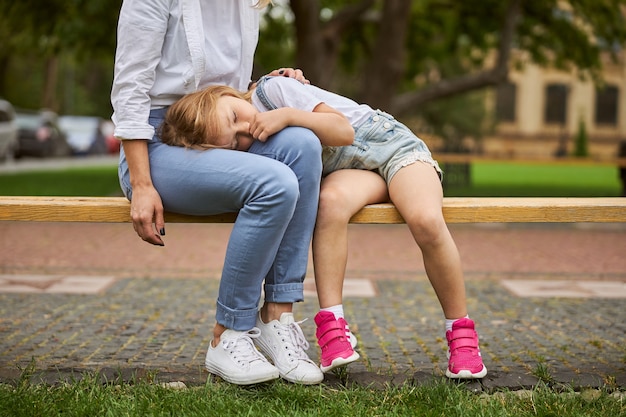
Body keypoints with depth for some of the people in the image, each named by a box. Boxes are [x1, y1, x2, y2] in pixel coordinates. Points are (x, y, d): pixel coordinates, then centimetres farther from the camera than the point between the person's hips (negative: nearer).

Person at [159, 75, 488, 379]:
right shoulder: (248, 151, -11)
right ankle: (333, 328, -31)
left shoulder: (272, 89, -21)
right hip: (349, 170, 2)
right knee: (331, 201, -35)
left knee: (426, 221, -30)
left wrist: (289, 115, -33)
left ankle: (460, 334, -11)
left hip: (390, 142, -2)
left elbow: (344, 130, -21)